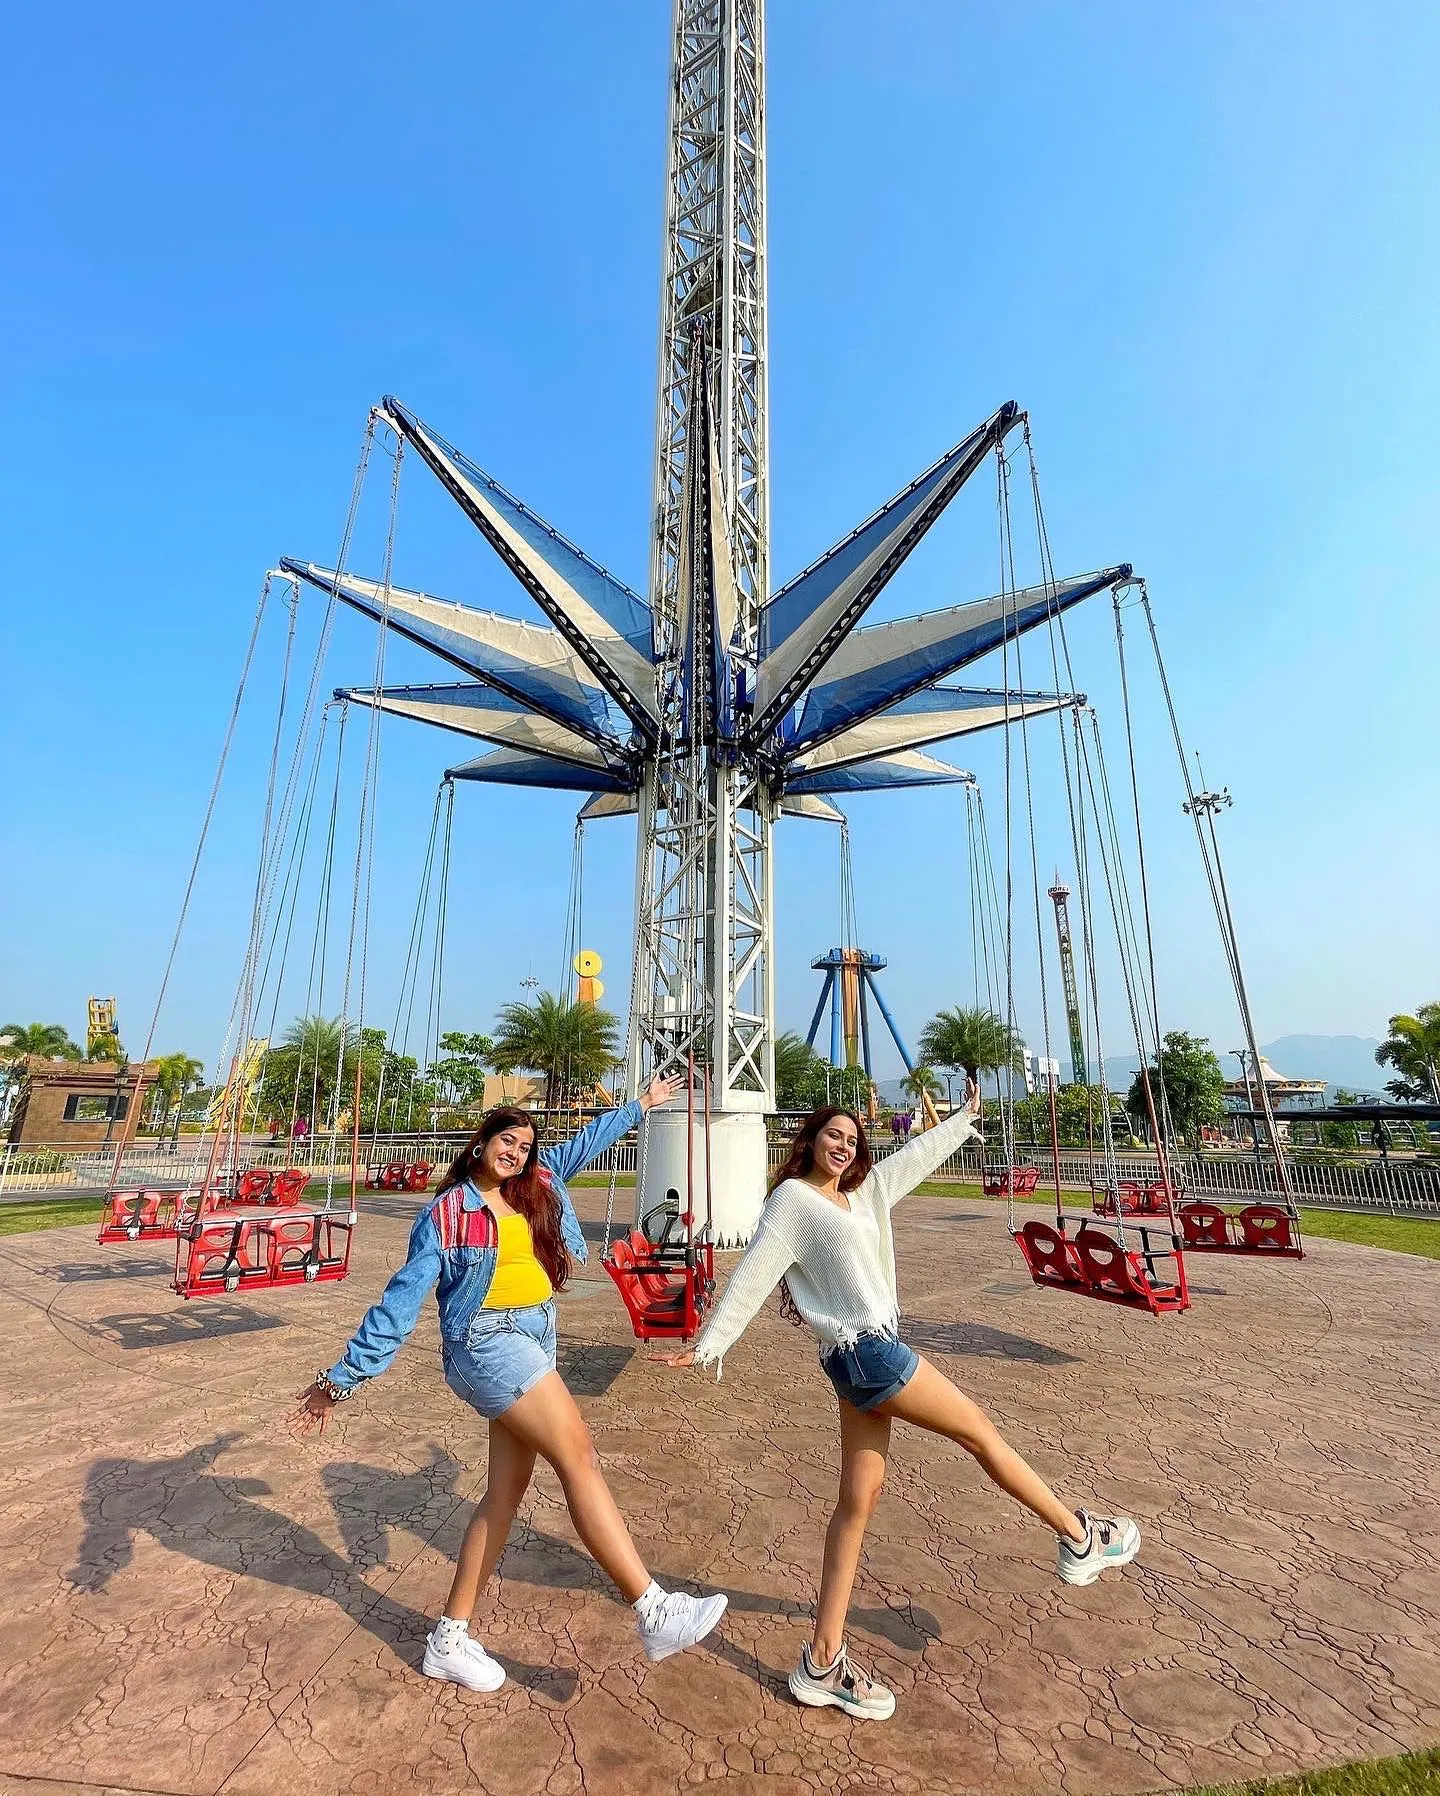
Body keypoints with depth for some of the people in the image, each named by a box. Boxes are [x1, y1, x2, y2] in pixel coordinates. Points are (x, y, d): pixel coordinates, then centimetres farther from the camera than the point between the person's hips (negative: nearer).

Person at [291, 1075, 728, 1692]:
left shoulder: (539, 1184, 10)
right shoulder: (445, 1214, -5)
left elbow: (587, 1142, 22)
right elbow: (400, 1301, -3)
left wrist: (642, 1103, 31)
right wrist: (341, 1378, -3)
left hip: (535, 1339, 7)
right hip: (487, 1340, -7)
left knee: (506, 1492, 10)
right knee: (577, 1455, -16)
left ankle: (449, 1640, 26)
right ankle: (655, 1612, -14)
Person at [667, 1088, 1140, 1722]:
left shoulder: (864, 1192, 12)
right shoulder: (792, 1198, -10)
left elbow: (919, 1154, 19)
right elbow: (753, 1277, -11)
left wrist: (966, 1115, 25)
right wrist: (709, 1345, -12)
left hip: (871, 1352, 8)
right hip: (866, 1351, -8)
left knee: (858, 1499, 10)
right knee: (979, 1429, 8)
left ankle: (822, 1662, 19)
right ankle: (1080, 1537, 30)